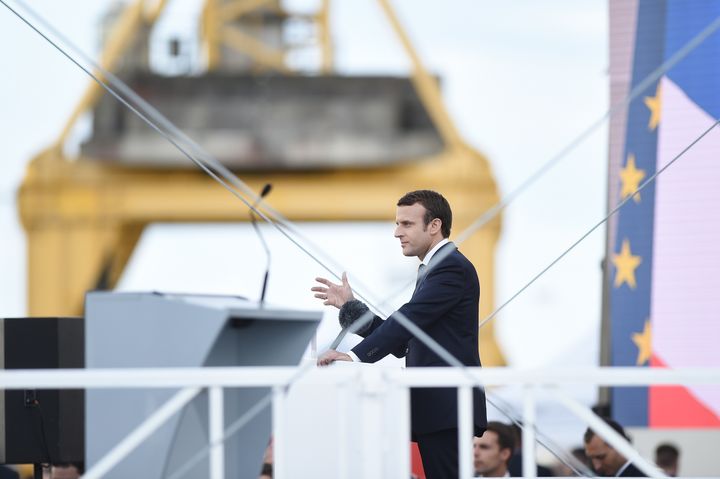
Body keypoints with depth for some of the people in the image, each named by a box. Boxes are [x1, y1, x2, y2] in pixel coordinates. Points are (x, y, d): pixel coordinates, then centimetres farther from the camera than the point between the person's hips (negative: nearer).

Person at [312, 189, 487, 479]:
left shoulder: (452, 267, -9)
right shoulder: (435, 269, 22)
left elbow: (409, 319, -22)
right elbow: (401, 343, 19)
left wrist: (357, 355, -28)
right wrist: (349, 306, 15)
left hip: (446, 409, -10)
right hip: (438, 409, 10)